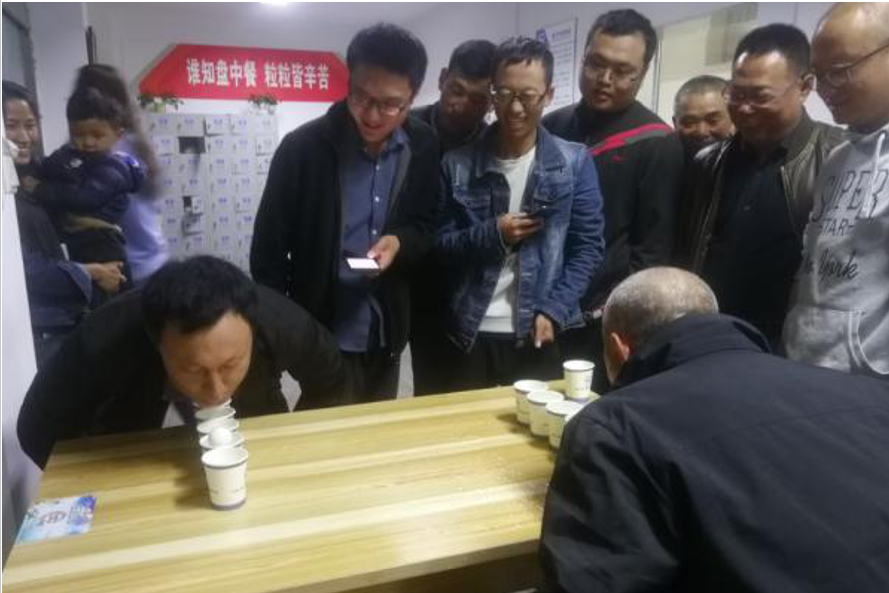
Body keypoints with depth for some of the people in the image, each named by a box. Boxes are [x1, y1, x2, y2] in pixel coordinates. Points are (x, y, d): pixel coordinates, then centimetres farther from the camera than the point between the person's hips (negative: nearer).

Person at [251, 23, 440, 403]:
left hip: (387, 337, 4)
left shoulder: (423, 148, -4)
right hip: (323, 337, -3)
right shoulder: (303, 148, -13)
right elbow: (268, 251, -7)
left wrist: (401, 242, -16)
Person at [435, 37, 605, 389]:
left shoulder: (575, 163, 1)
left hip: (538, 337, 0)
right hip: (470, 336, 1)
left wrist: (554, 311, -11)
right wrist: (491, 235, -13)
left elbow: (588, 248, -1)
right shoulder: (458, 164, 2)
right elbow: (437, 244, 2)